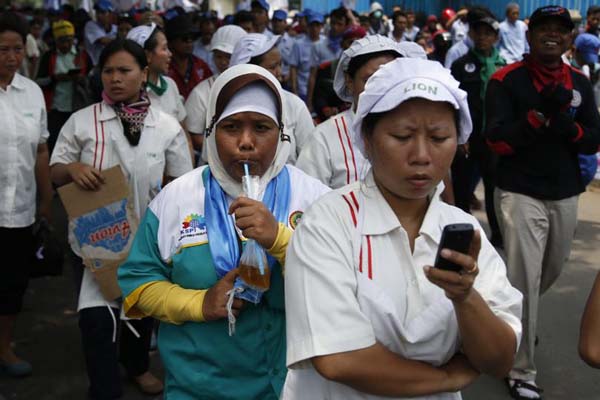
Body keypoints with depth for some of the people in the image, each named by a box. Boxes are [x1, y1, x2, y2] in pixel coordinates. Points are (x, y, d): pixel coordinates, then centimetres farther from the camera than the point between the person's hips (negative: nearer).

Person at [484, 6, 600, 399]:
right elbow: (497, 141, -15)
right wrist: (541, 112, -24)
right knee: (525, 281, -4)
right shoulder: (506, 80, -8)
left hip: (566, 195, 6)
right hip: (520, 194, -5)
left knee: (551, 272, 21)